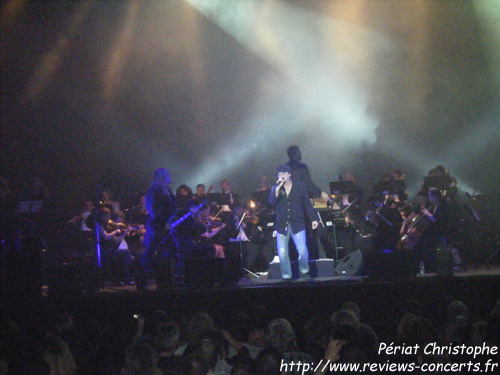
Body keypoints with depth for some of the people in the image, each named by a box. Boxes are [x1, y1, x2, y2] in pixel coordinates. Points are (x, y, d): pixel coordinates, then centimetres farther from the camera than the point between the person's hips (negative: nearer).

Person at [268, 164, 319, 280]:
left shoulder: (299, 186, 2)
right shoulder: (275, 188, 7)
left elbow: (307, 203, 5)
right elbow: (271, 202, -10)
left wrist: (313, 219, 1)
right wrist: (278, 188, -19)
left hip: (297, 224, -2)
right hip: (282, 225, 2)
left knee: (302, 250, -12)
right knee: (282, 252, -3)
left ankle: (304, 271, 13)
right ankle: (286, 276, 11)